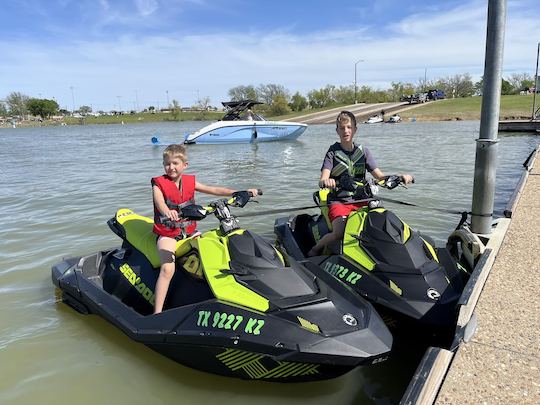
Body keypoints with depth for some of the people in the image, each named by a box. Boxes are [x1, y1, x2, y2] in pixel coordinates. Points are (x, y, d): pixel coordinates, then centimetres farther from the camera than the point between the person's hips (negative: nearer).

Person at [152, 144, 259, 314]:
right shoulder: (159, 183, -5)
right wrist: (167, 212, -50)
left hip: (190, 231, 5)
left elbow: (214, 190, 6)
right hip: (167, 234, -5)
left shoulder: (190, 181, 8)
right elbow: (160, 203, -24)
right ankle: (157, 313, -20)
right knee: (168, 269, -25)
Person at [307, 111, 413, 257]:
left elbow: (380, 176, 7)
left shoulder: (363, 151, 12)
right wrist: (326, 181, -38)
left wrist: (400, 177, -12)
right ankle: (314, 251, -5)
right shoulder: (333, 152, 1)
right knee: (340, 233, -30)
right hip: (338, 202, -3)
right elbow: (322, 180, -12)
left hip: (361, 201, 4)